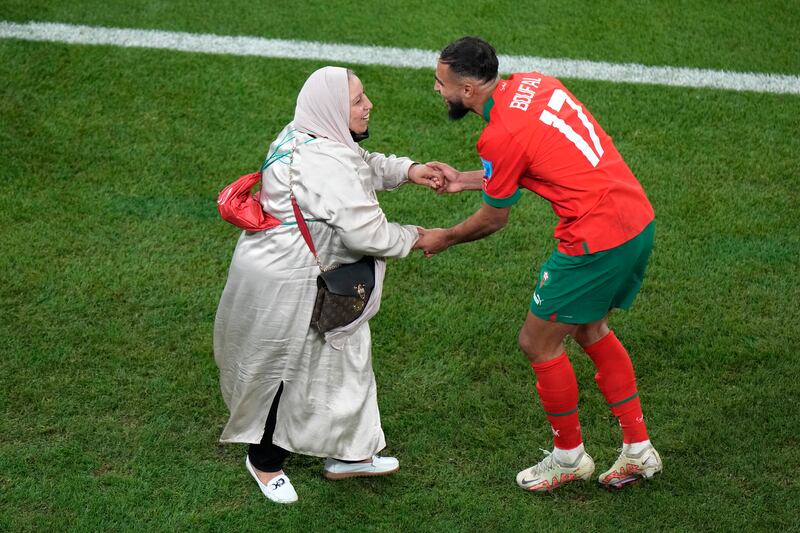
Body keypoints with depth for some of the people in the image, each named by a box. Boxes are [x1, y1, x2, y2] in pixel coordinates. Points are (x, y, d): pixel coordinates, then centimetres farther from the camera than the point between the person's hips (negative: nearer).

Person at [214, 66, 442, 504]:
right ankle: (265, 460, 32)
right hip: (285, 285, -10)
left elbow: (364, 165, 19)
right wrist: (414, 238, -9)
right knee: (289, 371, 10)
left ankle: (349, 453, 33)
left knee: (340, 359, 19)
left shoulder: (306, 136, 1)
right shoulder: (326, 165, -30)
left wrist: (406, 171, 2)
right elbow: (368, 234, -27)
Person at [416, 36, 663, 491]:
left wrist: (443, 239, 16)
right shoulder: (533, 83, 7)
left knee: (538, 343, 7)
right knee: (590, 330, 25)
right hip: (638, 220, 9)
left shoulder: (501, 135, -18)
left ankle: (569, 457, 24)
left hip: (597, 240, -9)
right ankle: (639, 450, 31)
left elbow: (494, 219, -2)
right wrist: (464, 179, 24)